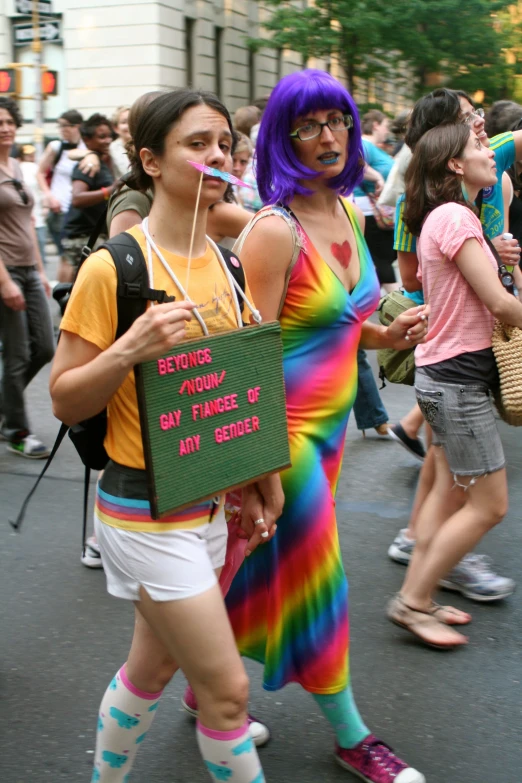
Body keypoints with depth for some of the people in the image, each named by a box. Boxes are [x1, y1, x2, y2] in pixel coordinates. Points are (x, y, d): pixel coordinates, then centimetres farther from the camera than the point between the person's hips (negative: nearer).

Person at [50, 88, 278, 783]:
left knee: (154, 666, 21)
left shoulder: (221, 266, 6)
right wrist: (129, 351, -28)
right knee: (227, 687, -1)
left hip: (206, 503, 7)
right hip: (143, 508, -7)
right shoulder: (112, 266, -16)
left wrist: (248, 485, 15)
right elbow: (65, 400, -12)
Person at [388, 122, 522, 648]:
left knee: (449, 491, 16)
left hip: (444, 373, 10)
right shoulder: (456, 217, -18)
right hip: (458, 376, -10)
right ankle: (412, 602, 7)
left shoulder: (439, 218, 12)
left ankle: (417, 599, 24)